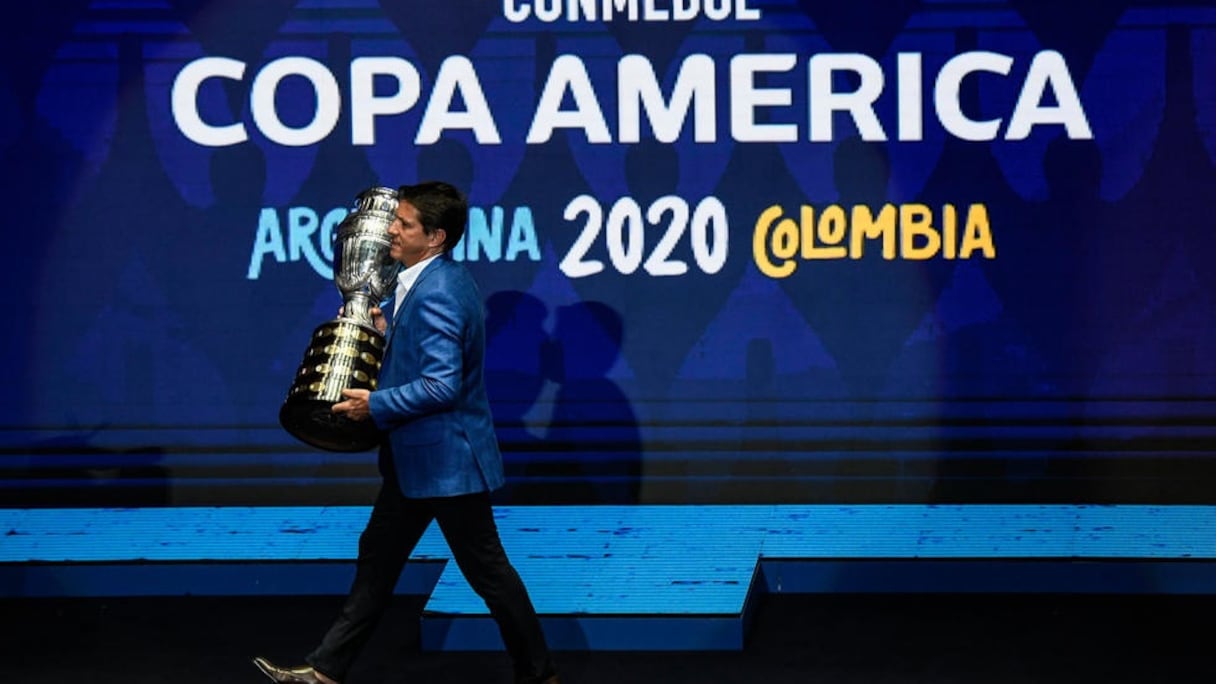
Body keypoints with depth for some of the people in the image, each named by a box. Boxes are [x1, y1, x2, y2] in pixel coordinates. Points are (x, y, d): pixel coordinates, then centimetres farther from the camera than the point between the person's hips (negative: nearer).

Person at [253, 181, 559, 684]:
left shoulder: (437, 292, -23)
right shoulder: (436, 280, 8)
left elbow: (442, 385, -27)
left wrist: (375, 406, -19)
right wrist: (391, 332, 7)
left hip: (447, 458, -11)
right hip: (417, 457, 11)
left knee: (486, 569, 2)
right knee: (378, 557, 13)